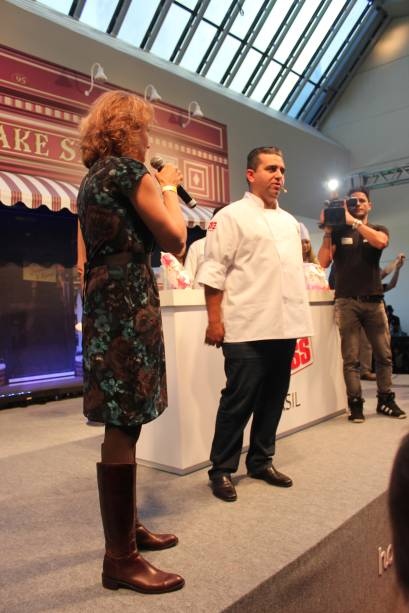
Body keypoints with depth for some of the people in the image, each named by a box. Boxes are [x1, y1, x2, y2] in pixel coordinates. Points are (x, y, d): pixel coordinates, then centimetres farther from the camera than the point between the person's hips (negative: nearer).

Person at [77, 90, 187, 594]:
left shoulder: (91, 179, 20)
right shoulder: (128, 170, -7)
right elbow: (175, 240, -6)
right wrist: (168, 187, 6)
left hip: (102, 302, 10)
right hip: (129, 304, -10)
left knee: (123, 421, 14)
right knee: (124, 425, -6)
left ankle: (126, 528, 27)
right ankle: (120, 558, 4)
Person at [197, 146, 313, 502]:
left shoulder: (289, 221, 19)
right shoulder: (232, 216, -3)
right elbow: (214, 272, -9)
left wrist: (300, 318, 16)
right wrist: (214, 321, -14)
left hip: (286, 326, 7)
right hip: (248, 328, -7)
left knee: (273, 398, 14)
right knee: (239, 401, -2)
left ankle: (261, 461, 30)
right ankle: (222, 470, 15)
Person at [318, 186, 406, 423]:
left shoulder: (379, 230, 14)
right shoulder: (339, 232, 10)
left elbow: (380, 242, -13)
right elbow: (323, 262, -3)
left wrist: (353, 221, -14)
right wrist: (328, 231, -9)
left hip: (374, 301, 2)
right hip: (347, 302, -2)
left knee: (384, 354, 5)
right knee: (351, 358, -2)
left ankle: (386, 400, 16)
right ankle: (356, 403, 3)